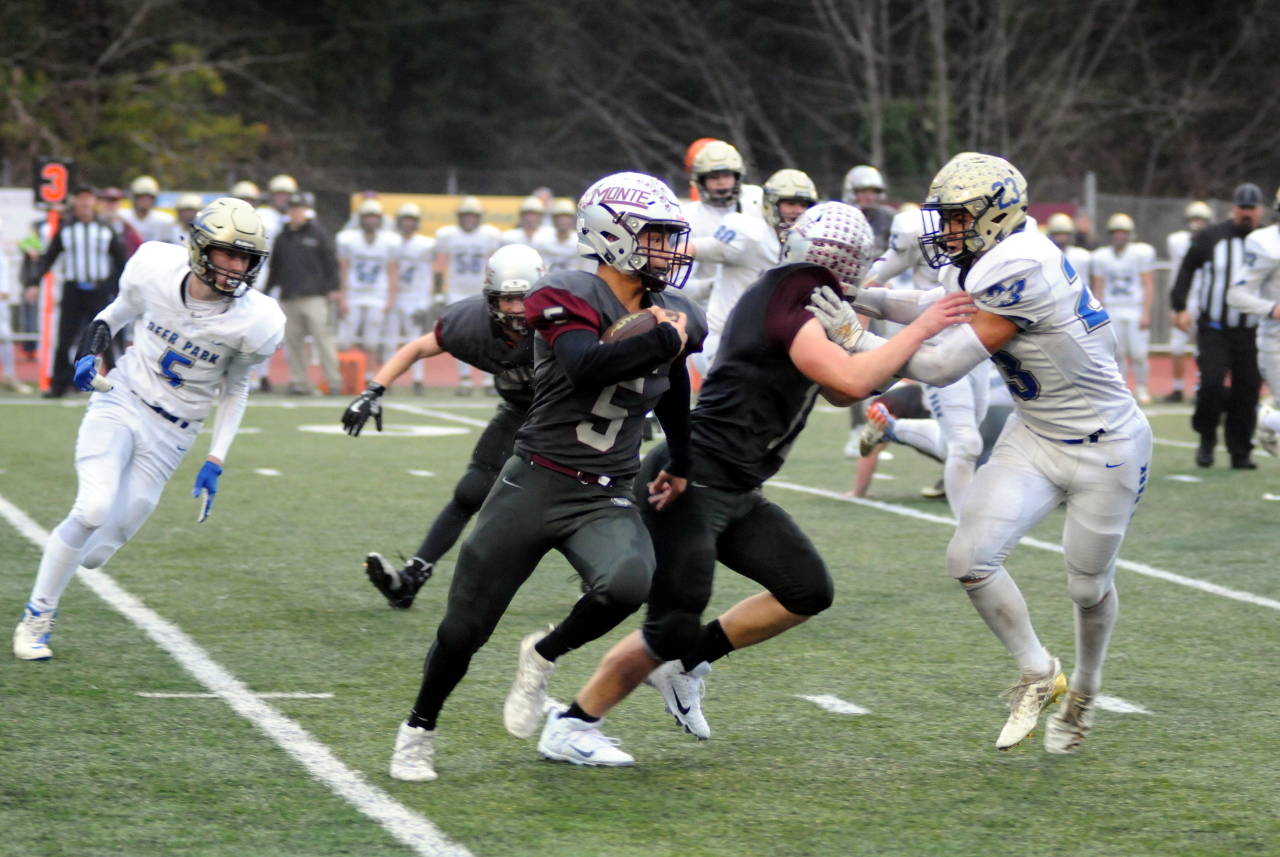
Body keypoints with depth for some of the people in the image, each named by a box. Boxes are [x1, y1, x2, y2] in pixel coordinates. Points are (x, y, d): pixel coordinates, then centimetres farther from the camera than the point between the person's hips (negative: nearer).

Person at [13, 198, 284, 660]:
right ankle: (36, 619, -4)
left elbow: (235, 389, 4)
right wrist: (89, 353, -7)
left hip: (169, 437, 1)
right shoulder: (155, 271, -12)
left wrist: (215, 462, 1)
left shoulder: (254, 322, -14)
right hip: (120, 402, -1)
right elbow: (119, 313, 11)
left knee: (98, 551, -2)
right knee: (94, 509, -22)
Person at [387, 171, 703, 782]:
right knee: (465, 628, 6)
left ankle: (544, 656, 0)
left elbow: (675, 400, 26)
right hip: (536, 484, -4)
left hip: (607, 500, 4)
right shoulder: (572, 298, -14)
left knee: (627, 583, -30)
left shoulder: (672, 318, 6)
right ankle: (418, 730, 33)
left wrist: (683, 469, 35)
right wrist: (660, 342, -29)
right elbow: (586, 367, -35)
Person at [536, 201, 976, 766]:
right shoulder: (787, 307, -17)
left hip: (733, 494, 10)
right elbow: (850, 382, -28)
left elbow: (838, 393, 22)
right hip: (692, 485, -10)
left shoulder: (786, 297, 13)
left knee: (807, 592, 9)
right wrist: (921, 329, -19)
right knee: (672, 630, -7)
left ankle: (686, 662, 18)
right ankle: (568, 728, 7)